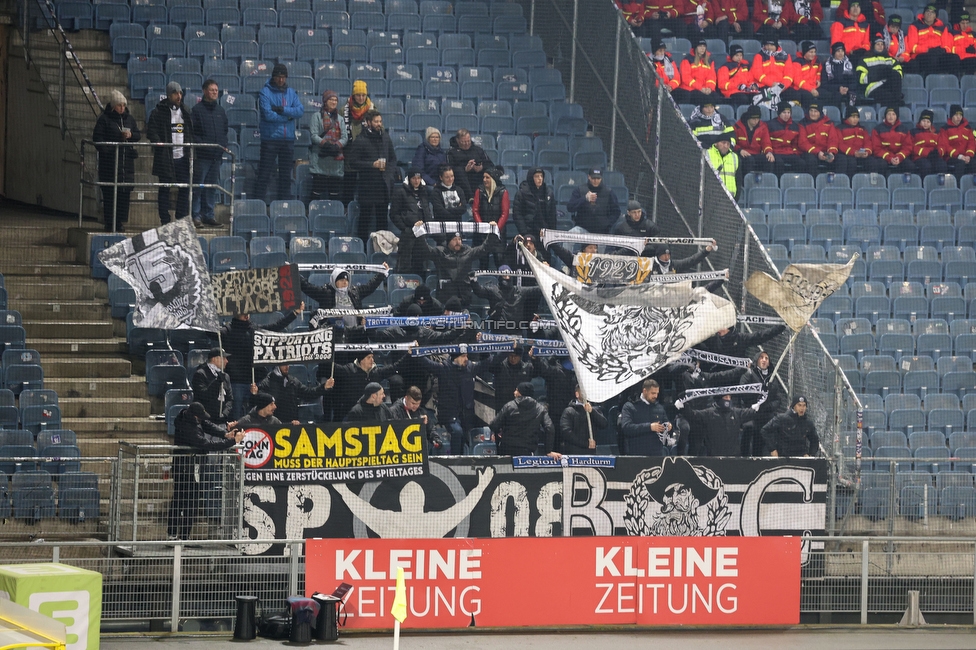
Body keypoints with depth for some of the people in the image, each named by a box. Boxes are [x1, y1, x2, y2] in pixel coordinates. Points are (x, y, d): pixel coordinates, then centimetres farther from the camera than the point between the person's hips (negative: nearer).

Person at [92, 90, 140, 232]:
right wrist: (105, 151, -16)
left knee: (125, 191, 2)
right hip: (110, 160, -5)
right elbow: (97, 137, -4)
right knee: (109, 192, -5)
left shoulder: (129, 118, 13)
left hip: (126, 159, 5)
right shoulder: (105, 119, -1)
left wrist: (131, 135, -4)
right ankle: (109, 222, -1)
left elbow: (138, 134, 18)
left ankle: (120, 221, 9)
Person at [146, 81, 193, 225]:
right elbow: (151, 131, -7)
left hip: (182, 157, 5)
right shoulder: (159, 112, -3)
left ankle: (182, 220, 13)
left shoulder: (185, 111, 14)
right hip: (165, 158, -5)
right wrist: (159, 143, -22)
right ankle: (165, 222, 7)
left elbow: (190, 131, 21)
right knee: (164, 189, 1)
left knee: (185, 188, 4)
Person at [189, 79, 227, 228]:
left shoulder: (220, 110, 15)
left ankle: (208, 214, 16)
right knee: (198, 186, -6)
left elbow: (225, 130, 21)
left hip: (216, 155, 6)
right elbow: (191, 132, -7)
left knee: (213, 186, 10)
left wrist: (224, 145, 8)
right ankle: (196, 215, -3)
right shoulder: (197, 109, -4)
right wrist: (200, 144, -15)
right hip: (202, 155, -6)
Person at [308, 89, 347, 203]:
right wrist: (325, 143, -21)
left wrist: (337, 145, -13)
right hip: (320, 158, -4)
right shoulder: (317, 117, 7)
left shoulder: (340, 119, 19)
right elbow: (313, 135, -4)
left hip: (336, 159, 4)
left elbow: (345, 137, 8)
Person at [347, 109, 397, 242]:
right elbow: (353, 163, -10)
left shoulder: (385, 137, 11)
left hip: (383, 184, 5)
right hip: (367, 185, -5)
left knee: (382, 218, 9)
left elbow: (393, 158, 20)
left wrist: (390, 171, 3)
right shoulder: (360, 141, -7)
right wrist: (372, 165, -18)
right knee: (365, 217, -2)